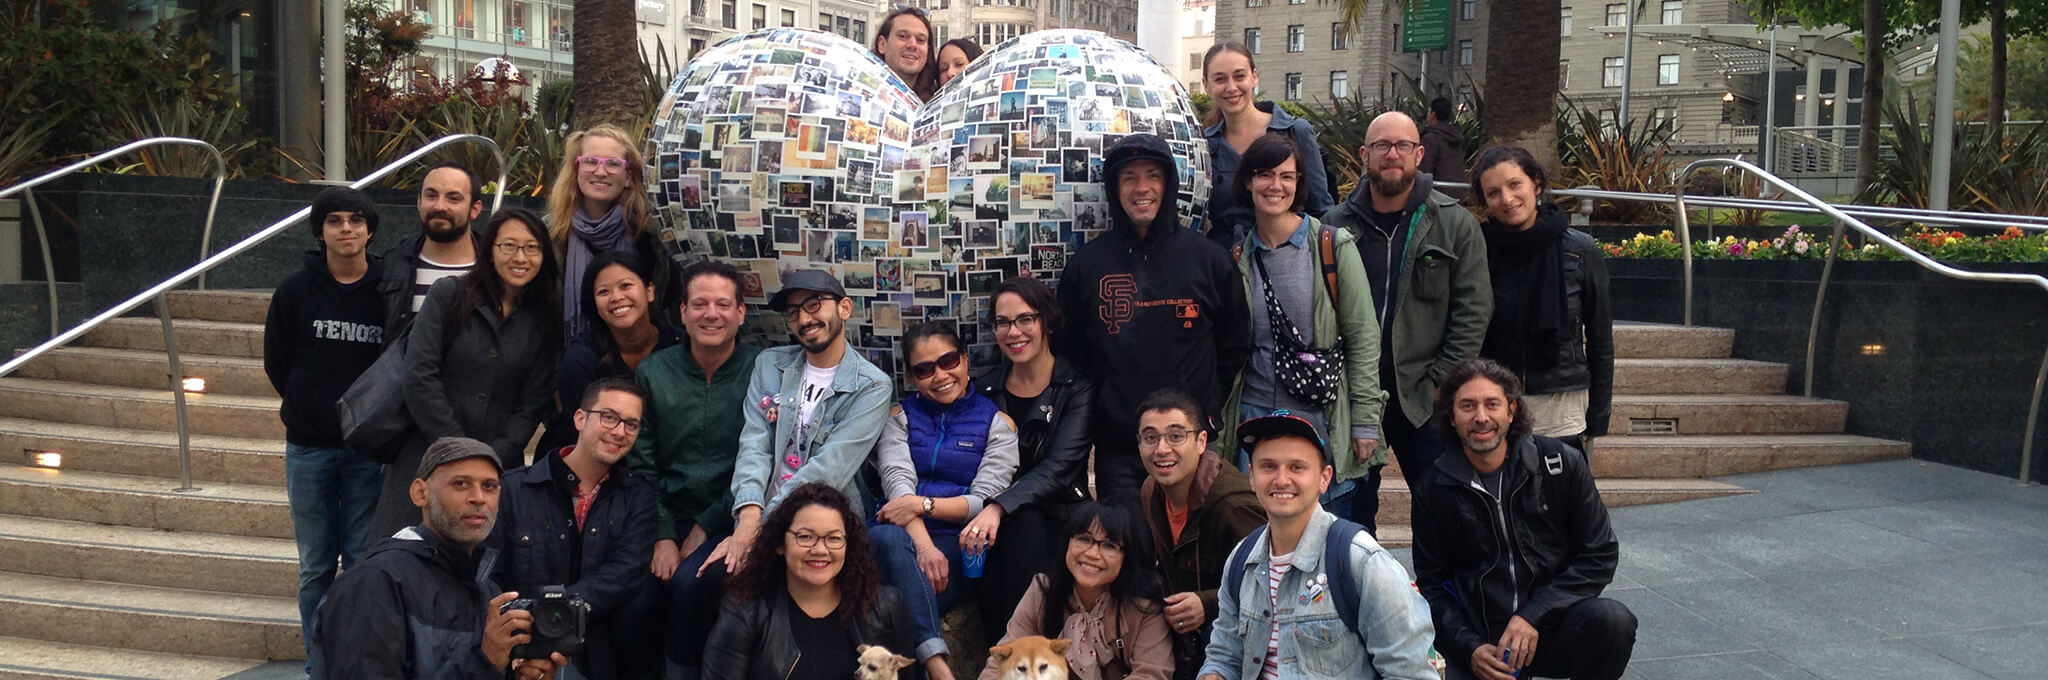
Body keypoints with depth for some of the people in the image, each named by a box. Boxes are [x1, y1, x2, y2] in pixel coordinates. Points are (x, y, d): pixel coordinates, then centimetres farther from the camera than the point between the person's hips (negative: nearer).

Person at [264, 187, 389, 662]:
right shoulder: (294, 292, 1)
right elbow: (276, 364, 10)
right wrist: (312, 410, 7)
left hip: (368, 449, -1)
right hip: (309, 448, 1)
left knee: (363, 564, 4)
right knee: (315, 567, 8)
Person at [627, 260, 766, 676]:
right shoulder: (652, 372, 5)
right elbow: (640, 465, 3)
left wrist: (705, 528, -9)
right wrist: (662, 536, -8)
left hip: (727, 521, -2)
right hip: (666, 516, 3)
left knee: (691, 579, -29)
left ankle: (685, 669, -4)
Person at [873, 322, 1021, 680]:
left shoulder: (997, 422, 9)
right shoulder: (901, 416, 17)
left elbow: (984, 502, 0)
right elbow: (898, 482, -1)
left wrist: (922, 504, -16)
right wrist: (923, 544, -20)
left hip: (956, 543, -2)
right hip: (903, 537, 2)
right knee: (888, 537, -37)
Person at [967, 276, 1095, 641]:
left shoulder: (1077, 388, -2)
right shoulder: (984, 388, 9)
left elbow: (1057, 469, -14)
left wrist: (1000, 507, -31)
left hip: (1054, 518, -2)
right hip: (992, 517, 2)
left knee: (1023, 526, -35)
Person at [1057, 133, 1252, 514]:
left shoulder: (1210, 259, 3)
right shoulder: (1085, 265, 3)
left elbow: (1235, 345, 11)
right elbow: (1069, 350, 11)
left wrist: (1205, 406, 6)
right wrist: (1100, 405, 5)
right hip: (1117, 447, 0)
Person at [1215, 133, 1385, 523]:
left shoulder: (1333, 247, -3)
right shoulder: (1240, 257, 7)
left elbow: (1363, 338, -3)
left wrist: (1365, 422, -7)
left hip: (1324, 421, -3)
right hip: (1255, 415, 3)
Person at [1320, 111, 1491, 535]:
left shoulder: (1456, 226, 3)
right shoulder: (1335, 226, 5)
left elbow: (1473, 313, -1)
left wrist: (1440, 385, -9)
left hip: (1424, 402, -1)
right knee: (1352, 514, 10)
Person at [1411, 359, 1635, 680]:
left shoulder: (1561, 464, -3)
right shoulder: (1434, 487, 1)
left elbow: (1600, 554, -1)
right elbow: (1431, 582, 7)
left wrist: (1534, 615, -12)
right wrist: (1470, 648, -8)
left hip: (1552, 627, 0)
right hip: (1479, 640, 0)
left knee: (1612, 619, -29)